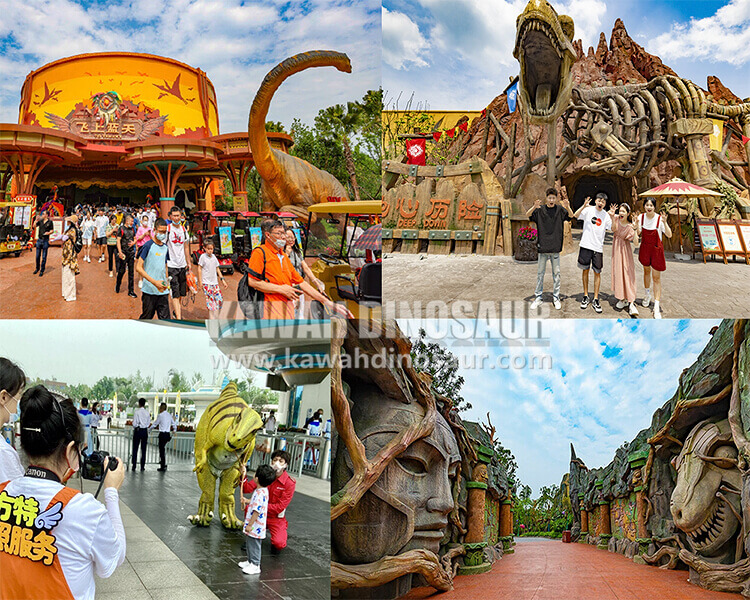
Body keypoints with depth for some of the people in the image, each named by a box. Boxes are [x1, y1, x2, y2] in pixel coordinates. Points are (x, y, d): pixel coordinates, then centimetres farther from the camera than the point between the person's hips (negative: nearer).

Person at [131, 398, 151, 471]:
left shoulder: (136, 412, -10)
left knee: (135, 449, 6)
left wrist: (135, 427, 9)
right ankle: (142, 466, 8)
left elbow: (134, 423, -10)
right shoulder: (147, 412, -1)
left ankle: (134, 466, 7)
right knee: (143, 449, 7)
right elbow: (149, 423, 5)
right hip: (145, 431, 3)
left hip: (137, 430, -2)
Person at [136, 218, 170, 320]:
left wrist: (167, 283, 14)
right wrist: (154, 282, -20)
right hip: (149, 290, -5)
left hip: (162, 290, 5)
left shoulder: (165, 247, 10)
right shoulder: (148, 246, -9)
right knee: (146, 317, 6)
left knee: (165, 318, 0)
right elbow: (138, 267, -13)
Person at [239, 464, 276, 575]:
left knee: (254, 545, 2)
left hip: (256, 527, -10)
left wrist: (250, 525, -24)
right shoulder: (263, 491, 5)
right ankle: (250, 561, 36)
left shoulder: (260, 494, -28)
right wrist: (247, 501, 27)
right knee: (249, 544, 22)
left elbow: (257, 511, -29)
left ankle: (255, 566, 13)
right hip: (254, 527, 10)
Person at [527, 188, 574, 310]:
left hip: (555, 247, 0)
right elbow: (527, 215, -12)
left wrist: (567, 207, -36)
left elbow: (571, 215, -14)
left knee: (556, 273, 5)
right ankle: (538, 298, 13)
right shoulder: (540, 210, 0)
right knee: (540, 273, 6)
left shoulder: (560, 209, 0)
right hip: (542, 246, 0)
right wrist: (534, 207, -34)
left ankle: (556, 298, 14)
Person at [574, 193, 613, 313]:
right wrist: (584, 206, -28)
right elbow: (575, 215, -14)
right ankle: (585, 297, 19)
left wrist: (612, 217, -13)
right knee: (585, 270, 6)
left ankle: (596, 300, 7)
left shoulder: (606, 215, 5)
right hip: (586, 245, -1)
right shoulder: (589, 210, 0)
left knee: (597, 273, 2)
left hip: (598, 248, 1)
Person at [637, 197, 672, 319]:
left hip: (656, 249, -4)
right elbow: (637, 234, -5)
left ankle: (657, 307, -5)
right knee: (646, 271, 23)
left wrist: (665, 223, -34)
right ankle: (647, 294, 48)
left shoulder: (660, 219, -18)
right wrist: (636, 223, -21)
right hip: (645, 248, 4)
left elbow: (669, 235, -21)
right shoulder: (641, 217, -6)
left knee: (656, 277, -5)